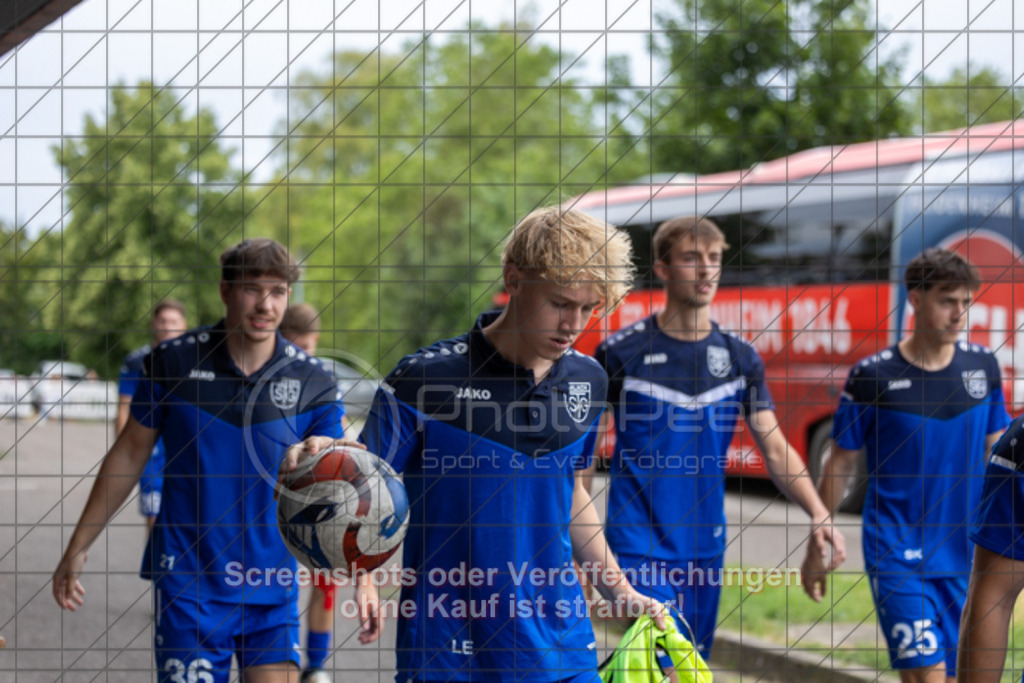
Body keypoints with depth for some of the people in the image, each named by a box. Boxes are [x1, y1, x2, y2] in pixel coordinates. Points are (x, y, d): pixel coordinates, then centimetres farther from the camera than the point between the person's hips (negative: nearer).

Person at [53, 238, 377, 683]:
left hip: (273, 592, 1)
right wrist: (79, 546, 10)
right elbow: (129, 454, 8)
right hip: (187, 585, -1)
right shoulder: (173, 361, -3)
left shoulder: (312, 383, -2)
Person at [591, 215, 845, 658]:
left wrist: (818, 516, -14)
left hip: (706, 547, 5)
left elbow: (776, 450, 2)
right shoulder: (622, 352, -5)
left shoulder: (740, 358, 7)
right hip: (640, 547, -5)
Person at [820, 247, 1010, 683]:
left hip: (963, 556, 4)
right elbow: (842, 463, 1)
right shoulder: (872, 376, -7)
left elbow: (997, 450, 14)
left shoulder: (982, 365, 4)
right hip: (897, 557, -4)